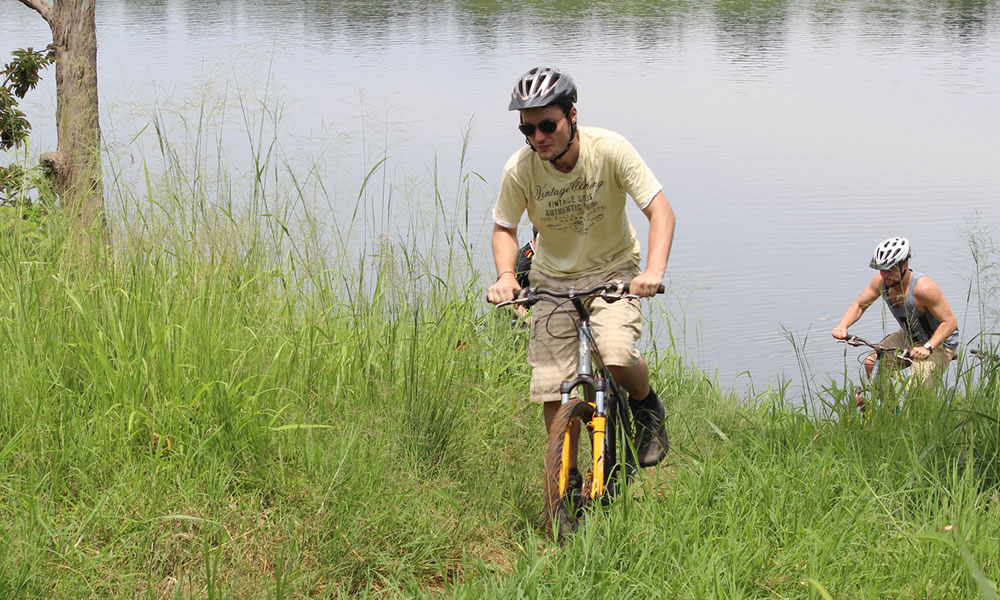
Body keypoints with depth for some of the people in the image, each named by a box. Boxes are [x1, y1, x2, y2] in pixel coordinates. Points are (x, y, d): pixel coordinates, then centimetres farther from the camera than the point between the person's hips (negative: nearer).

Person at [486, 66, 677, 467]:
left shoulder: (610, 149, -22)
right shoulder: (519, 168, -18)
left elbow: (661, 212, -21)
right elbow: (504, 228, -2)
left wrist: (654, 271, -37)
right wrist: (505, 275, -22)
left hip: (613, 270, -2)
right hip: (554, 279, 2)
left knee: (617, 358, -27)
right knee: (552, 392, -6)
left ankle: (646, 407, 8)